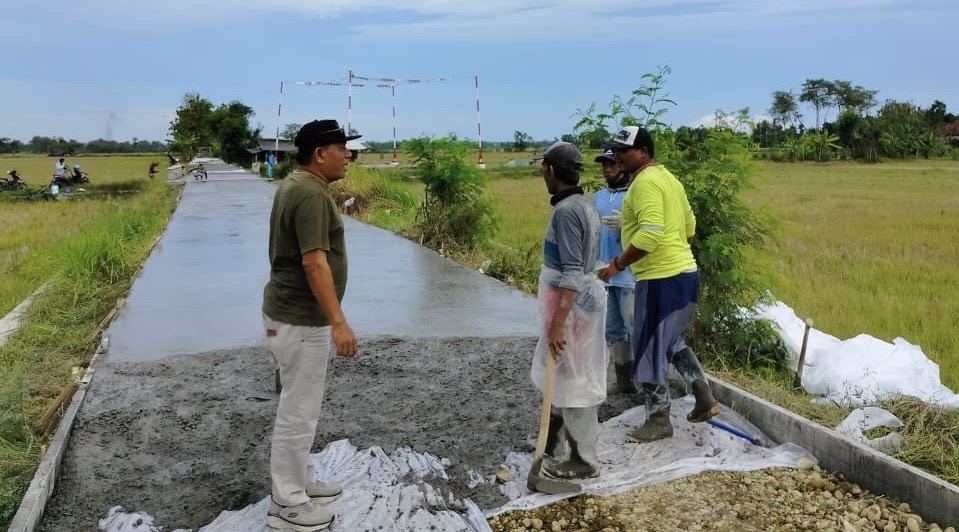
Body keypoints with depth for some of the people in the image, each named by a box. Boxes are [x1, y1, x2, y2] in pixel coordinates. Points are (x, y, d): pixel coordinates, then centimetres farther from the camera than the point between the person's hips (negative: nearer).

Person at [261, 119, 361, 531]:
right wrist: (338, 322, -29)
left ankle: (300, 482, 33)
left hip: (294, 313, 11)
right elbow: (314, 262, -27)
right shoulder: (310, 193, -21)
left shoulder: (297, 185, 12)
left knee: (302, 406, 20)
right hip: (300, 319, -11)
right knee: (298, 410, 0)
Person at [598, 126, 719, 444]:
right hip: (683, 272, 11)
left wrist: (618, 264, -21)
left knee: (650, 350, 1)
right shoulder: (667, 177, 15)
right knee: (671, 341, 25)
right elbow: (689, 226, 21)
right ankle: (705, 400, 31)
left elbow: (651, 232, -28)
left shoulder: (645, 182, -16)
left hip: (662, 279, -10)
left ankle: (659, 422, 12)